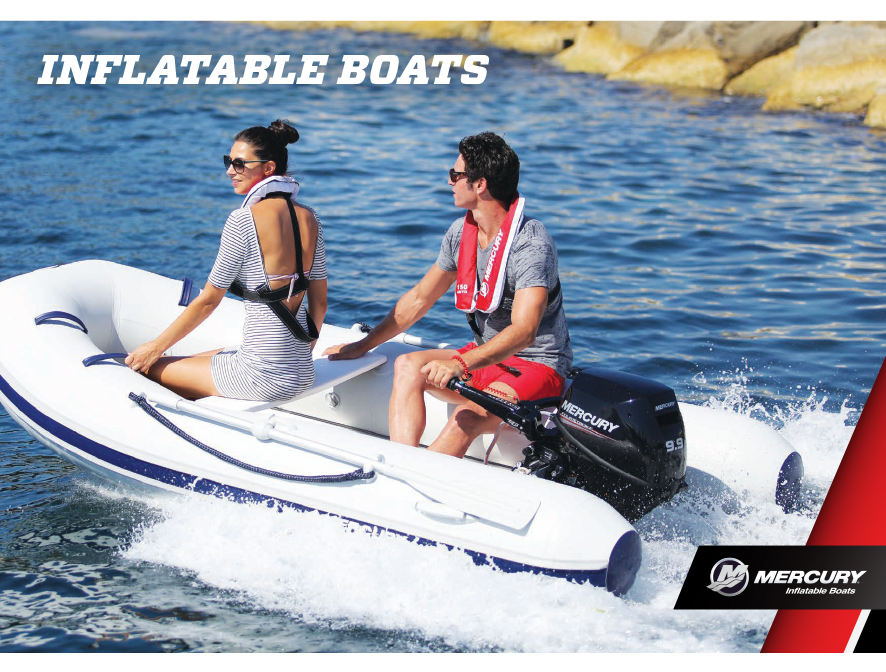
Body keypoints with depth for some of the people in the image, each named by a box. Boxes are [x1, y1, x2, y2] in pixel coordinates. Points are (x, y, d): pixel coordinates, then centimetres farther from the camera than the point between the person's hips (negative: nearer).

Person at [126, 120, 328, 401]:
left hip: (263, 376, -8)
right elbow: (319, 303, 11)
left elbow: (208, 301, -8)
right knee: (189, 361, 30)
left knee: (145, 368, 8)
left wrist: (156, 347, 4)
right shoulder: (309, 219, 6)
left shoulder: (244, 220, -15)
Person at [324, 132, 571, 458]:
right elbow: (419, 298, 15)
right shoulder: (461, 233, 3)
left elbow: (523, 331, -33)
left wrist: (461, 364, -45)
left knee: (467, 417, -33)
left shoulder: (532, 243, -22)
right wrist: (363, 346, 14)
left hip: (539, 366, -8)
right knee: (408, 366, -13)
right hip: (486, 356, 8)